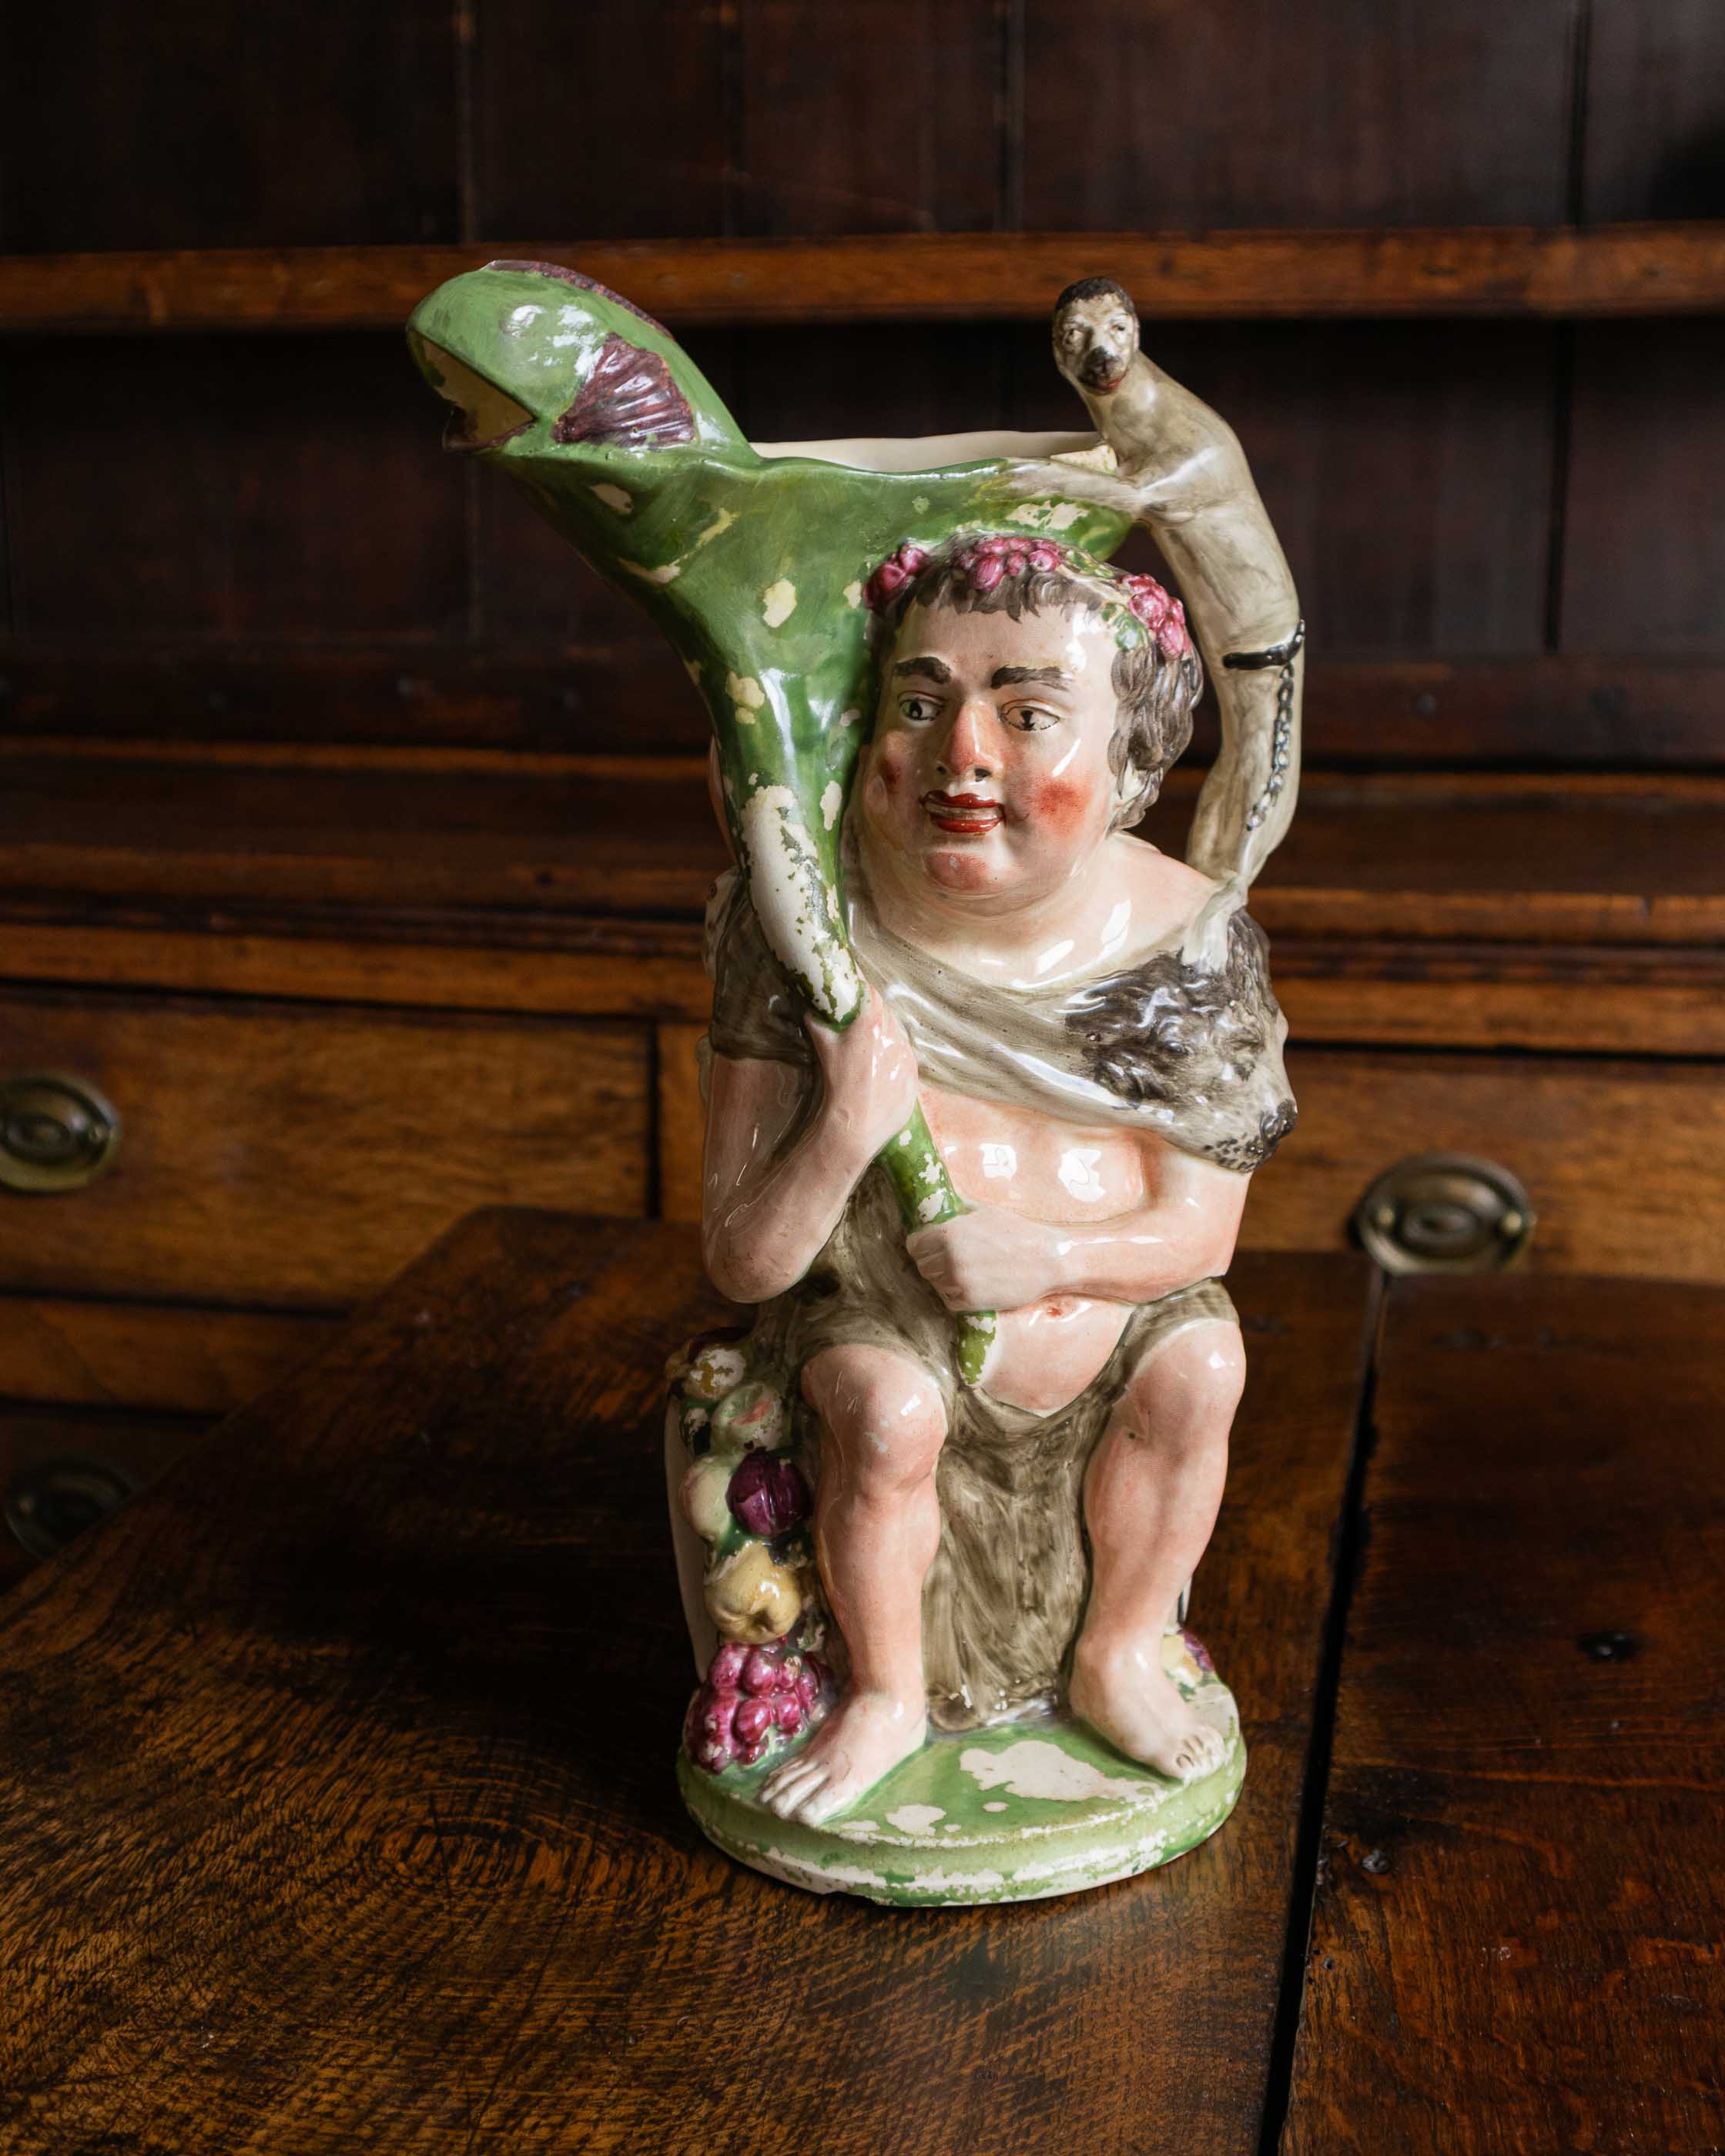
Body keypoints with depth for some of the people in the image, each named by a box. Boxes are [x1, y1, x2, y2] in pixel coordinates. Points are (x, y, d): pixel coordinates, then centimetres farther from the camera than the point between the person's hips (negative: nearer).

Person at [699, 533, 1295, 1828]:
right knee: (887, 1409, -28)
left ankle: (1119, 1659, 10)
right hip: (875, 1312, -2)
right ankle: (887, 1694, 3)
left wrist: (1049, 1254, -32)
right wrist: (846, 1133, -40)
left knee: (1200, 1367, -20)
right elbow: (741, 1262, -20)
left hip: (1110, 1304, 3)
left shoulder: (1186, 943, -20)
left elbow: (1201, 1232, -12)